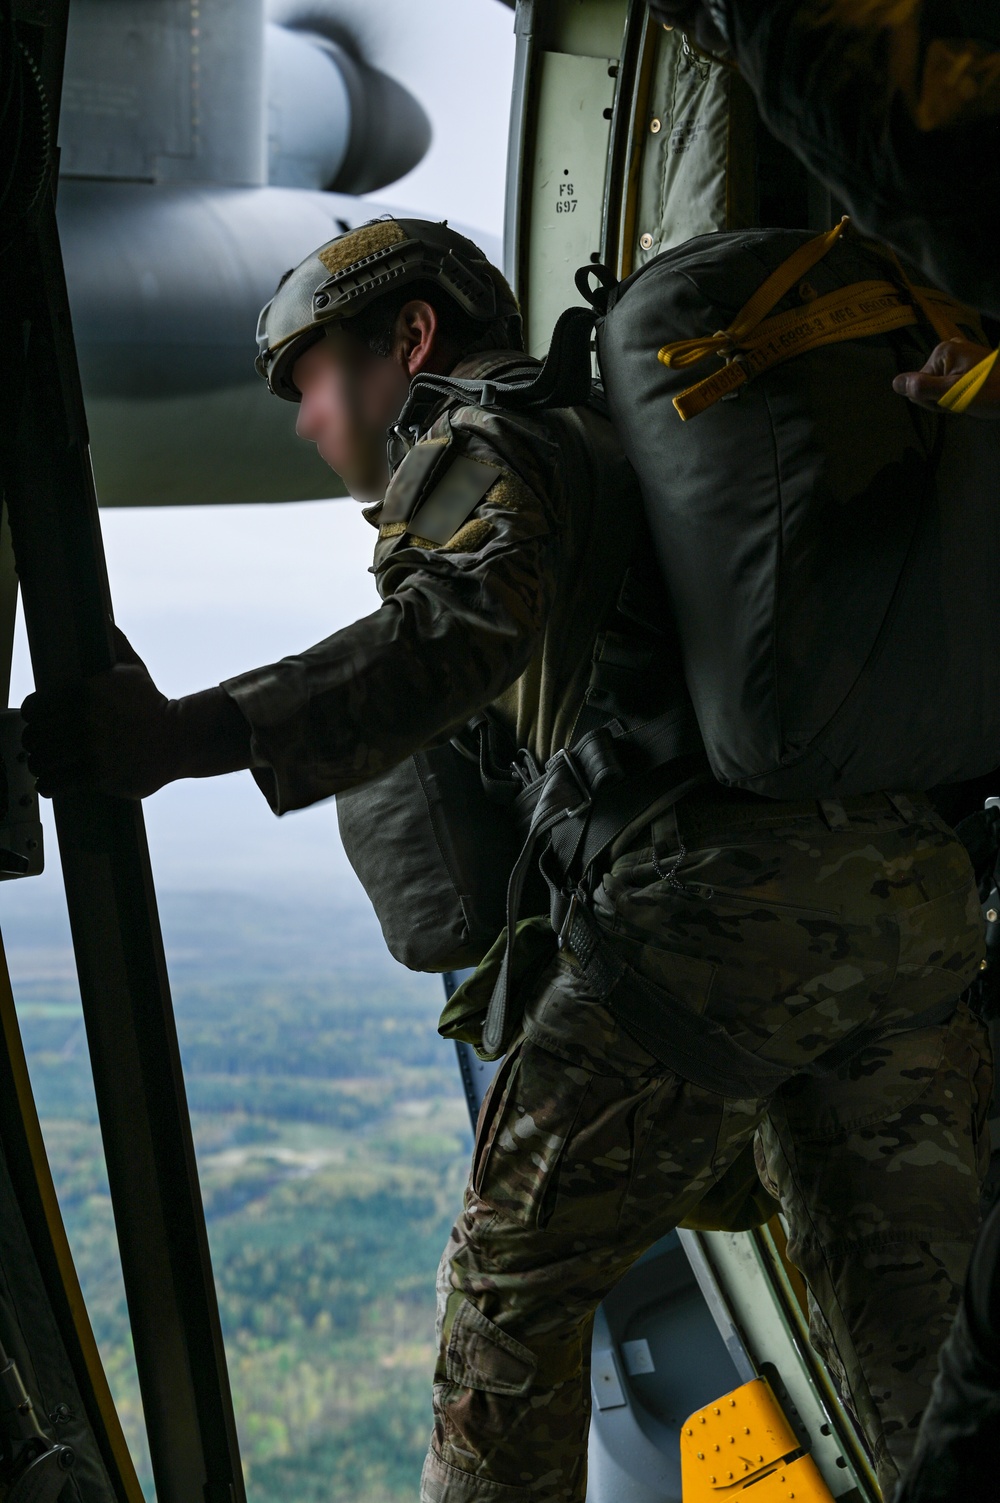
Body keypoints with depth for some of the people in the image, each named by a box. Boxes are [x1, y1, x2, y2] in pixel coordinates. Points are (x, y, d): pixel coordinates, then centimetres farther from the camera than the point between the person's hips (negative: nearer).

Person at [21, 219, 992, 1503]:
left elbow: (463, 631, -17)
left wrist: (171, 738, -22)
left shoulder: (470, 441, 6)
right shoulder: (617, 433, 33)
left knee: (513, 1277, 8)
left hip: (727, 888, -8)